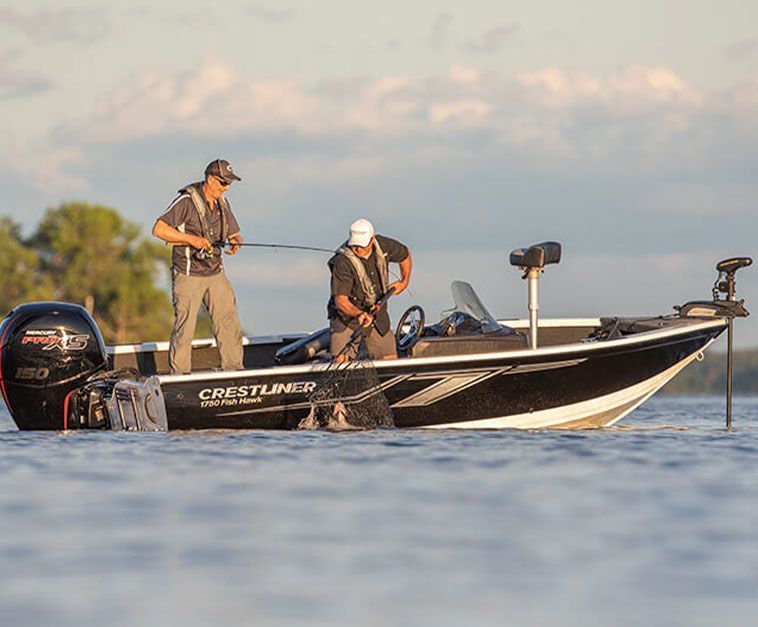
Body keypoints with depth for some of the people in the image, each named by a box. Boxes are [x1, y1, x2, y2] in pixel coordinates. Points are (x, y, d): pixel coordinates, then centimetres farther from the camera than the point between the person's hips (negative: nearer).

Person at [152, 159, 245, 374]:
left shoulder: (222, 204, 9)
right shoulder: (187, 201, -13)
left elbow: (234, 233, 17)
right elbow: (159, 229, -18)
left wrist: (236, 243, -8)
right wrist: (191, 239, -24)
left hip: (215, 274, 6)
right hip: (188, 275, -6)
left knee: (229, 325, 3)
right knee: (184, 330, -7)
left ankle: (234, 372, 11)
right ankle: (179, 378, 0)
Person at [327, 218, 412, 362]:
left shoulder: (383, 245, -11)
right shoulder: (342, 262, -27)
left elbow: (405, 253, 13)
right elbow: (340, 300, -32)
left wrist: (404, 281, 16)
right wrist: (358, 314, -49)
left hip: (377, 315, 5)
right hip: (347, 316, -5)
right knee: (341, 360, -22)